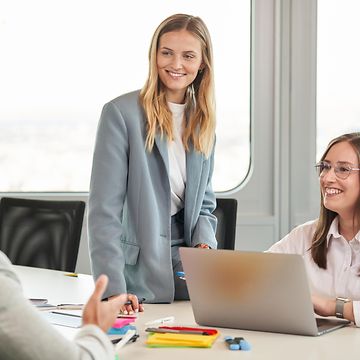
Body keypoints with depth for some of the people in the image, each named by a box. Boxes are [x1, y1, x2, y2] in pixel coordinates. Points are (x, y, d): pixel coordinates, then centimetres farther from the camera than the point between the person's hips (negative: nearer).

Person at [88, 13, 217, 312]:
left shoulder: (203, 122, 10)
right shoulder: (121, 113, -11)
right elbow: (104, 209, -16)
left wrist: (204, 243, -4)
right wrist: (113, 289, -23)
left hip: (188, 273, 5)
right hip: (138, 273, -5)